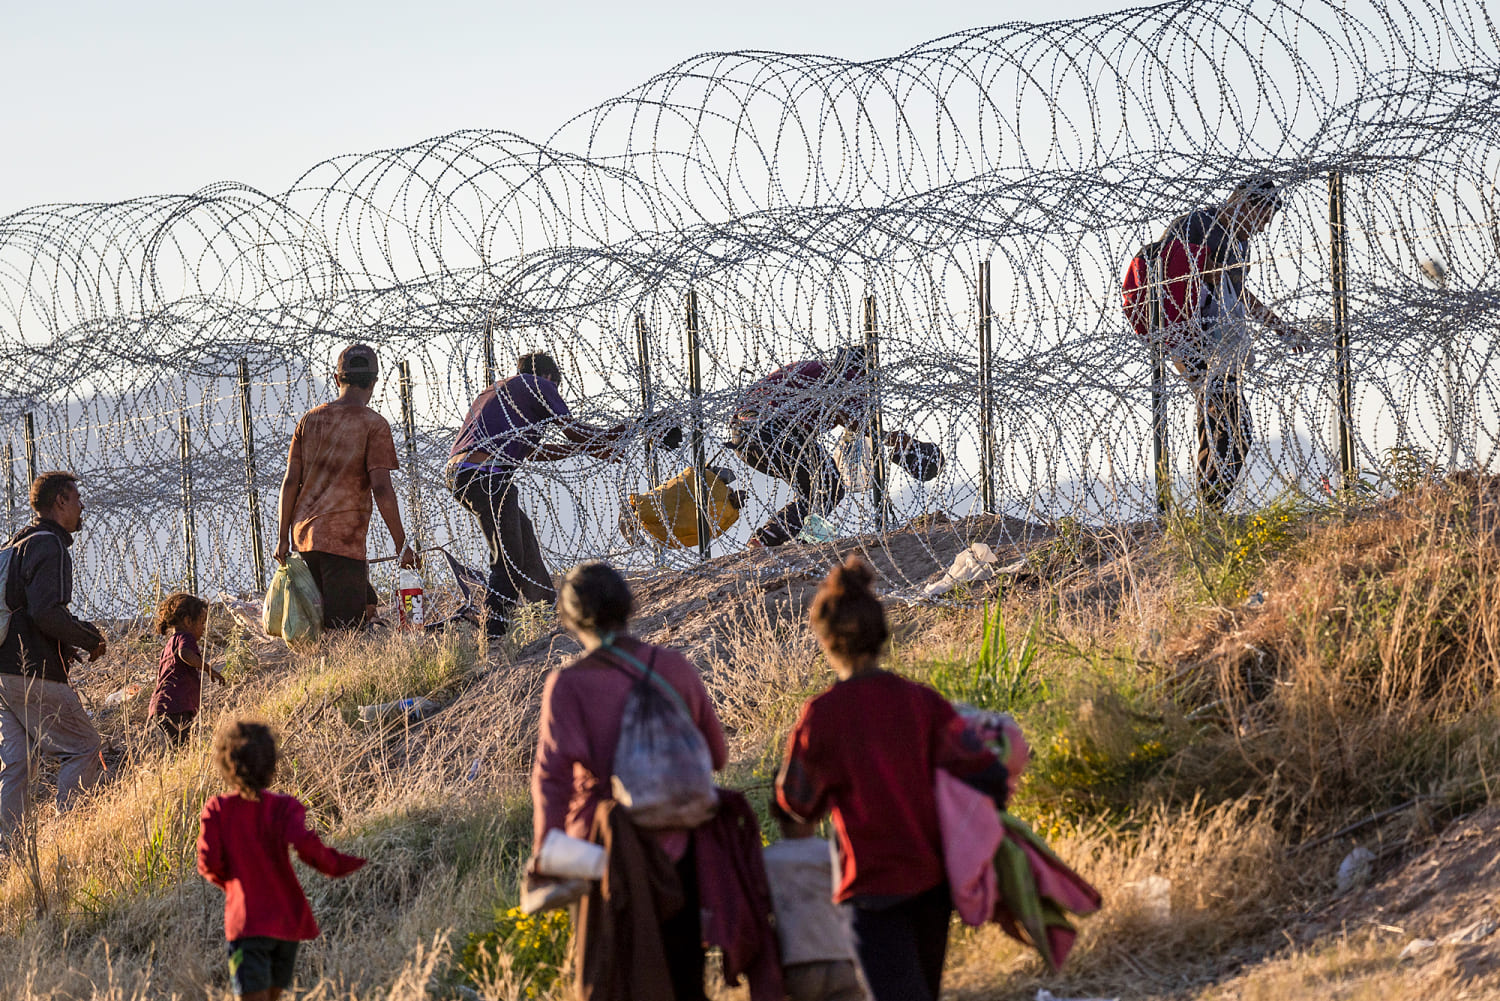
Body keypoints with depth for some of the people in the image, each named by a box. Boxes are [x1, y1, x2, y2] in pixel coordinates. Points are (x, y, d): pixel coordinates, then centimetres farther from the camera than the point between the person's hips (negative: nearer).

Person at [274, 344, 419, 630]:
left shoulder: (310, 420, 12)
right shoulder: (374, 424, -4)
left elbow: (290, 483, 9)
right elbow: (381, 489, -11)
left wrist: (283, 539, 13)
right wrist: (402, 545, -7)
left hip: (304, 534, 7)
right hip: (343, 539, -7)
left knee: (367, 607, 19)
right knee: (346, 627, -6)